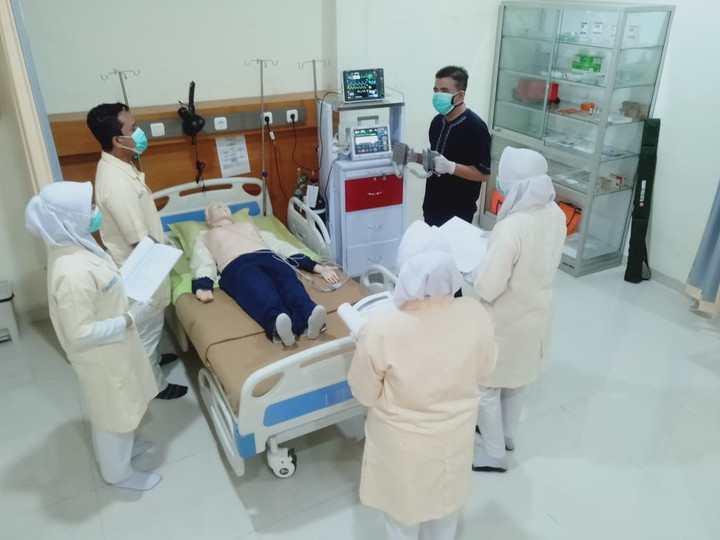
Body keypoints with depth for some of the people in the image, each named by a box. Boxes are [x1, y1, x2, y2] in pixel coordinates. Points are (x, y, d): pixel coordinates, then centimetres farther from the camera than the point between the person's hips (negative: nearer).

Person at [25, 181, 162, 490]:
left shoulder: (72, 246, -6)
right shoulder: (72, 273, -36)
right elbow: (81, 334, -30)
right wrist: (129, 319, -22)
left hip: (109, 347, 9)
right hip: (101, 354, -9)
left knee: (114, 406, 29)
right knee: (113, 409, 14)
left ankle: (120, 448, 53)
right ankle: (118, 473, 38)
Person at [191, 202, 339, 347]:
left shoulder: (249, 225, 41)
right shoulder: (204, 240, 35)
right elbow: (202, 265, 13)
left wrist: (317, 266, 15)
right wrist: (202, 287, -13)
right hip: (236, 266, -2)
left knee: (289, 282, -34)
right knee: (261, 293, -38)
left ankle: (309, 318, -62)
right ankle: (277, 325, -67)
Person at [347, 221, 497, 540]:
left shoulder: (381, 331, -33)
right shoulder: (475, 316, -23)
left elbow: (365, 395, -16)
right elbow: (483, 371, -4)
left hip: (403, 444, -3)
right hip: (455, 437, 3)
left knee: (403, 509, 27)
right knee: (446, 502, 32)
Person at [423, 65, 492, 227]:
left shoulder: (475, 127, -17)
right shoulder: (437, 121, 5)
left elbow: (483, 174, -17)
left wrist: (450, 167, -28)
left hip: (458, 212, -7)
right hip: (432, 206, 7)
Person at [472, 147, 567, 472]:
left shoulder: (511, 228, -33)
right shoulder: (555, 214, -8)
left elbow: (487, 288, -27)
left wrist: (484, 259, -8)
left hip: (506, 321, -8)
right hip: (536, 312, 8)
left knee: (487, 386, 14)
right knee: (517, 380, 27)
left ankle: (493, 454, 31)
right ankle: (506, 435, 49)